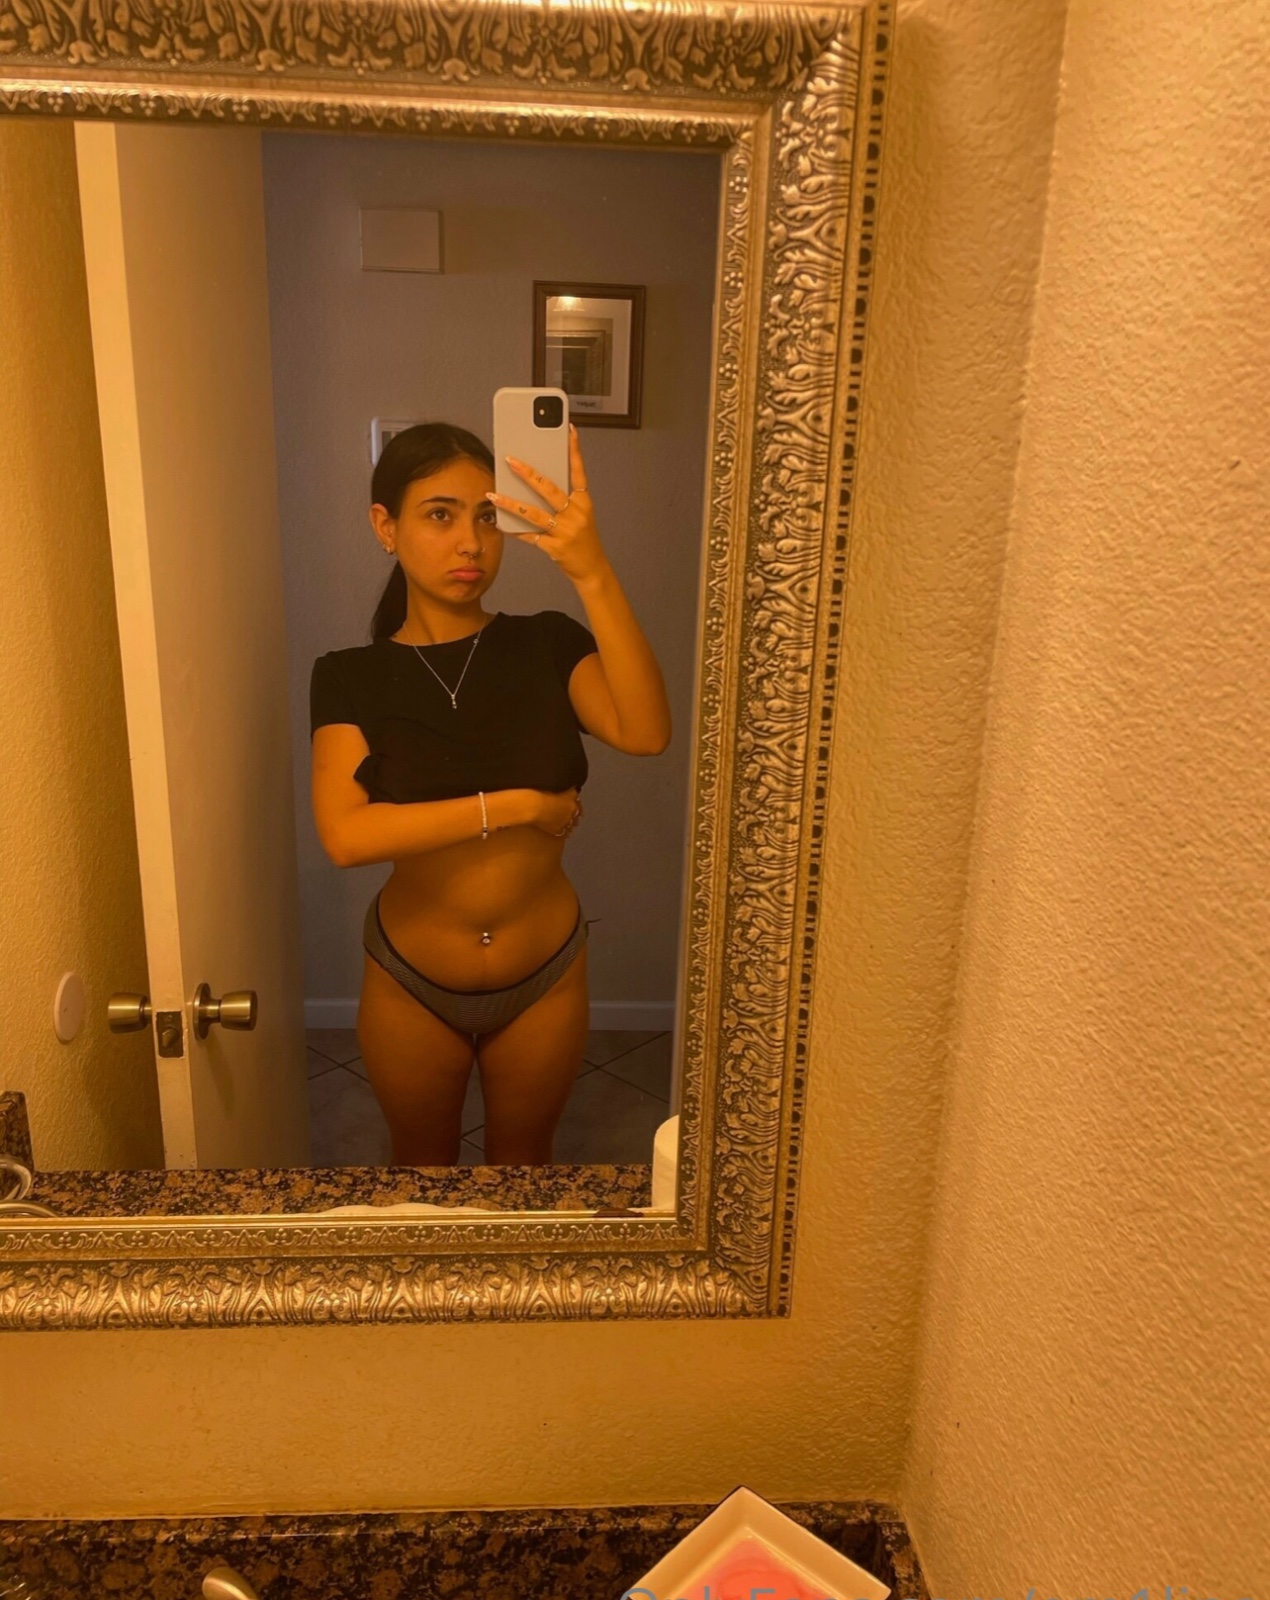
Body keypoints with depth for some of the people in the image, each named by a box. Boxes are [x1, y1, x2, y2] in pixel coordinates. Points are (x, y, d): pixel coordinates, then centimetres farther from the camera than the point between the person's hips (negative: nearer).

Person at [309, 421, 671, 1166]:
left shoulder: (547, 645, -10)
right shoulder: (352, 677, -10)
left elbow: (646, 733, -29)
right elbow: (346, 834, -24)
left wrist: (593, 573, -39)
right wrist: (515, 805, -26)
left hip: (545, 975, 0)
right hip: (411, 983, 0)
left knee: (523, 1167, 24)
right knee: (422, 1170, 25)